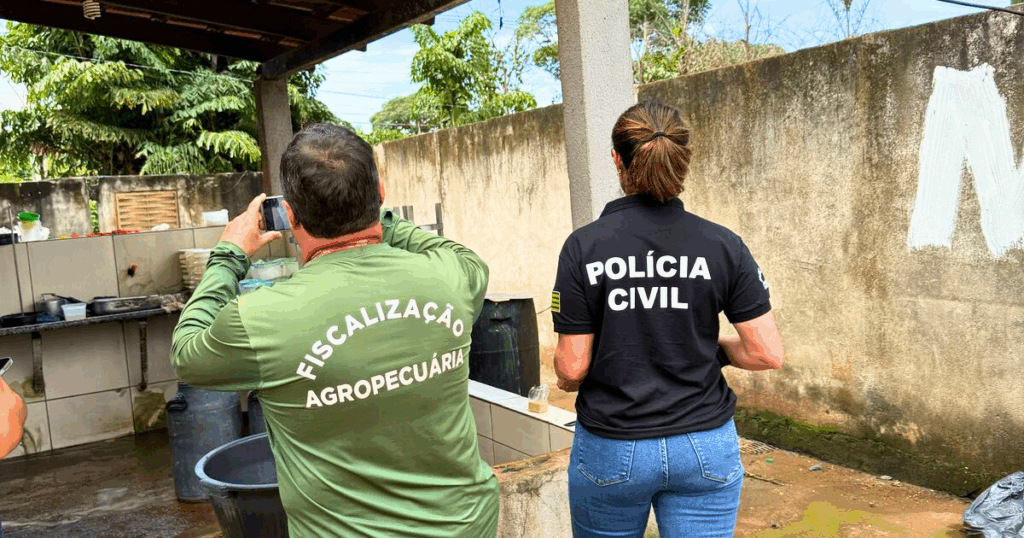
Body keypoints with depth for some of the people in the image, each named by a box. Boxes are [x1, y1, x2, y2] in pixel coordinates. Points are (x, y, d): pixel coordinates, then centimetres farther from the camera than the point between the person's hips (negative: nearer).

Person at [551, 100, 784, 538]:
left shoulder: (584, 247, -12)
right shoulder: (722, 245, -7)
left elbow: (571, 369, -11)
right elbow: (768, 353, -6)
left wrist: (565, 370, 11)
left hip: (612, 451, -1)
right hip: (705, 449, 1)